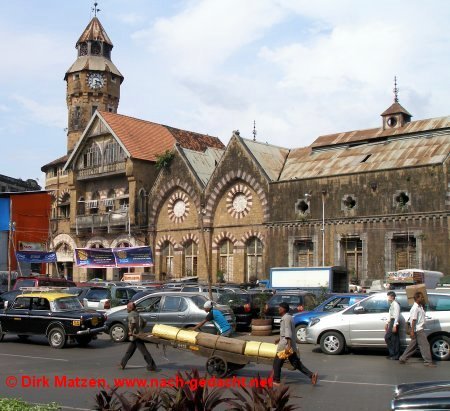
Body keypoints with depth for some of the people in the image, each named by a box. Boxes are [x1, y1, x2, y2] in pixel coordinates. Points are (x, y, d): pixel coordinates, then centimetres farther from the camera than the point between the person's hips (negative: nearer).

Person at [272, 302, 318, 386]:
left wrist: (288, 346, -28)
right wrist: (280, 339, 40)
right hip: (292, 346, 9)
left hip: (285, 345, -9)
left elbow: (288, 332, -23)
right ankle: (311, 375, 3)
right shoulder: (288, 317, 16)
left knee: (277, 362, 4)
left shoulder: (286, 318, -15)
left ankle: (276, 381, 12)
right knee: (296, 363, 11)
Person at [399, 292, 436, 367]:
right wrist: (412, 331, -23)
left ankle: (402, 359, 18)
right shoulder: (415, 308, -17)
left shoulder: (419, 307, 11)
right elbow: (413, 320, -21)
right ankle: (428, 361, -3)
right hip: (418, 330, -10)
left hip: (419, 329, 10)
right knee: (425, 345, -7)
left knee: (413, 345, 13)